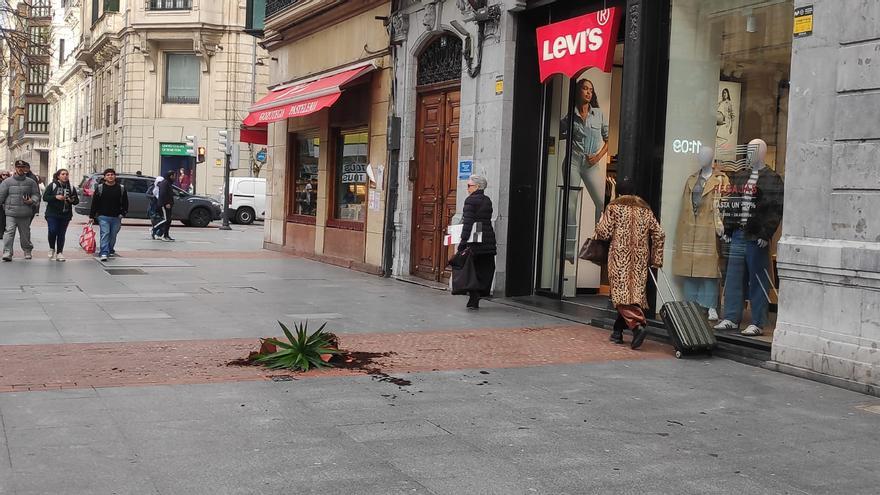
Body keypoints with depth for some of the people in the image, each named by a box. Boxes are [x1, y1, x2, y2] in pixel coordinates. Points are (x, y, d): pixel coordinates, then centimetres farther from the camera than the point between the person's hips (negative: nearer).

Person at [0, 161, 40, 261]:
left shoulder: (31, 182, 7)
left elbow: (36, 194, 10)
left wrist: (32, 201, -10)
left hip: (25, 213, 2)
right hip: (11, 212, -2)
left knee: (25, 233, 13)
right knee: (9, 232, -12)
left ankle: (27, 251, 29)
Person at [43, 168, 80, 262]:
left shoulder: (71, 187, 10)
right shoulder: (52, 186, 1)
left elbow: (77, 200, 12)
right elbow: (45, 197, -4)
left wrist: (72, 200, -11)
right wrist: (56, 197, -18)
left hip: (65, 215, 3)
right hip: (52, 214, -3)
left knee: (61, 234, 3)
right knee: (53, 231, -13)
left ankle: (59, 253, 9)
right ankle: (52, 248, 11)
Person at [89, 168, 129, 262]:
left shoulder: (121, 188, 6)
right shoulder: (100, 188, 2)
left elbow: (125, 202, 9)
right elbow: (94, 203, 3)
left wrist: (123, 213, -4)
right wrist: (92, 216, 0)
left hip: (116, 217, 2)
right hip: (103, 216, -2)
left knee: (113, 235, 11)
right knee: (105, 234, -12)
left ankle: (110, 250, 30)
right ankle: (104, 253, -15)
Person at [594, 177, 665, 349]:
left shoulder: (614, 207, 0)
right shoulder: (645, 209, 12)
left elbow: (604, 233, -6)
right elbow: (659, 235, 7)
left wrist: (598, 228, 16)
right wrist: (656, 259, 13)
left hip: (620, 257, -4)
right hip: (640, 260, 4)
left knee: (622, 292, -7)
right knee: (636, 292, 10)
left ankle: (637, 325, -28)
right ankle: (618, 332, 16)